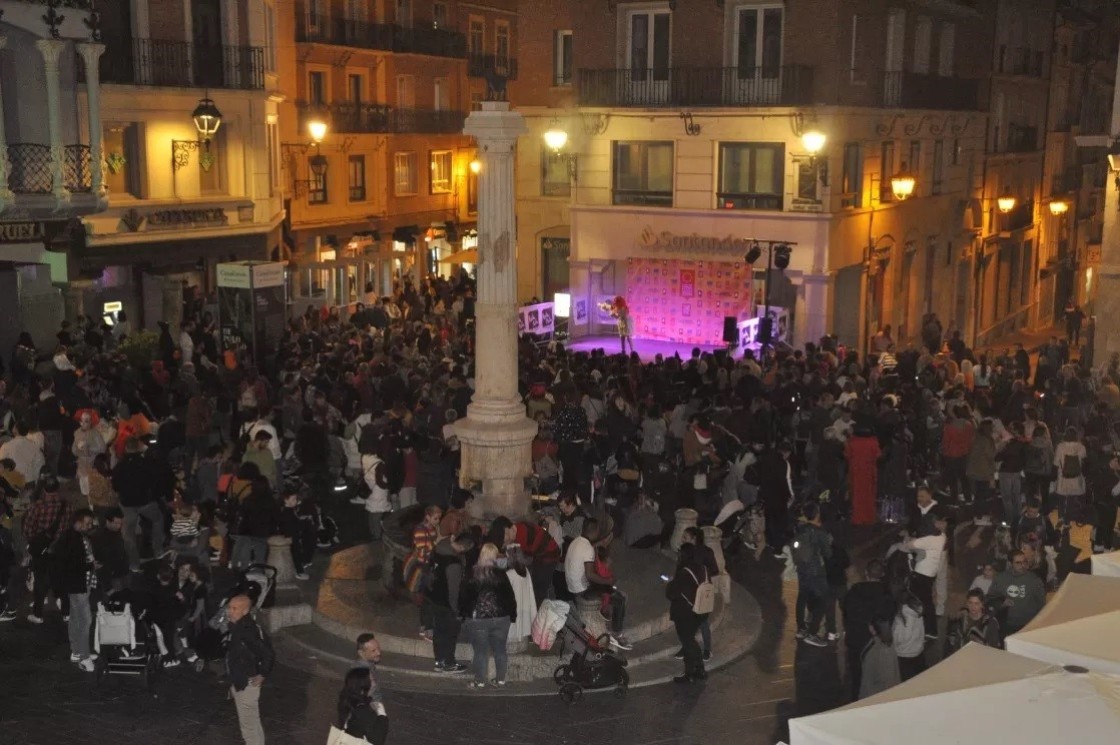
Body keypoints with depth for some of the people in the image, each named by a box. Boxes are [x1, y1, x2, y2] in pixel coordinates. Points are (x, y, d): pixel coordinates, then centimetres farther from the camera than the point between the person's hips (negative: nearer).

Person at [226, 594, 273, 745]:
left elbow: (268, 654, -32)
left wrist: (262, 675, -19)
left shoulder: (248, 631, -28)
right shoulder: (238, 627, 2)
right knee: (252, 721, 21)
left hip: (246, 684, -10)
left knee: (249, 723, 2)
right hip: (240, 681, 10)